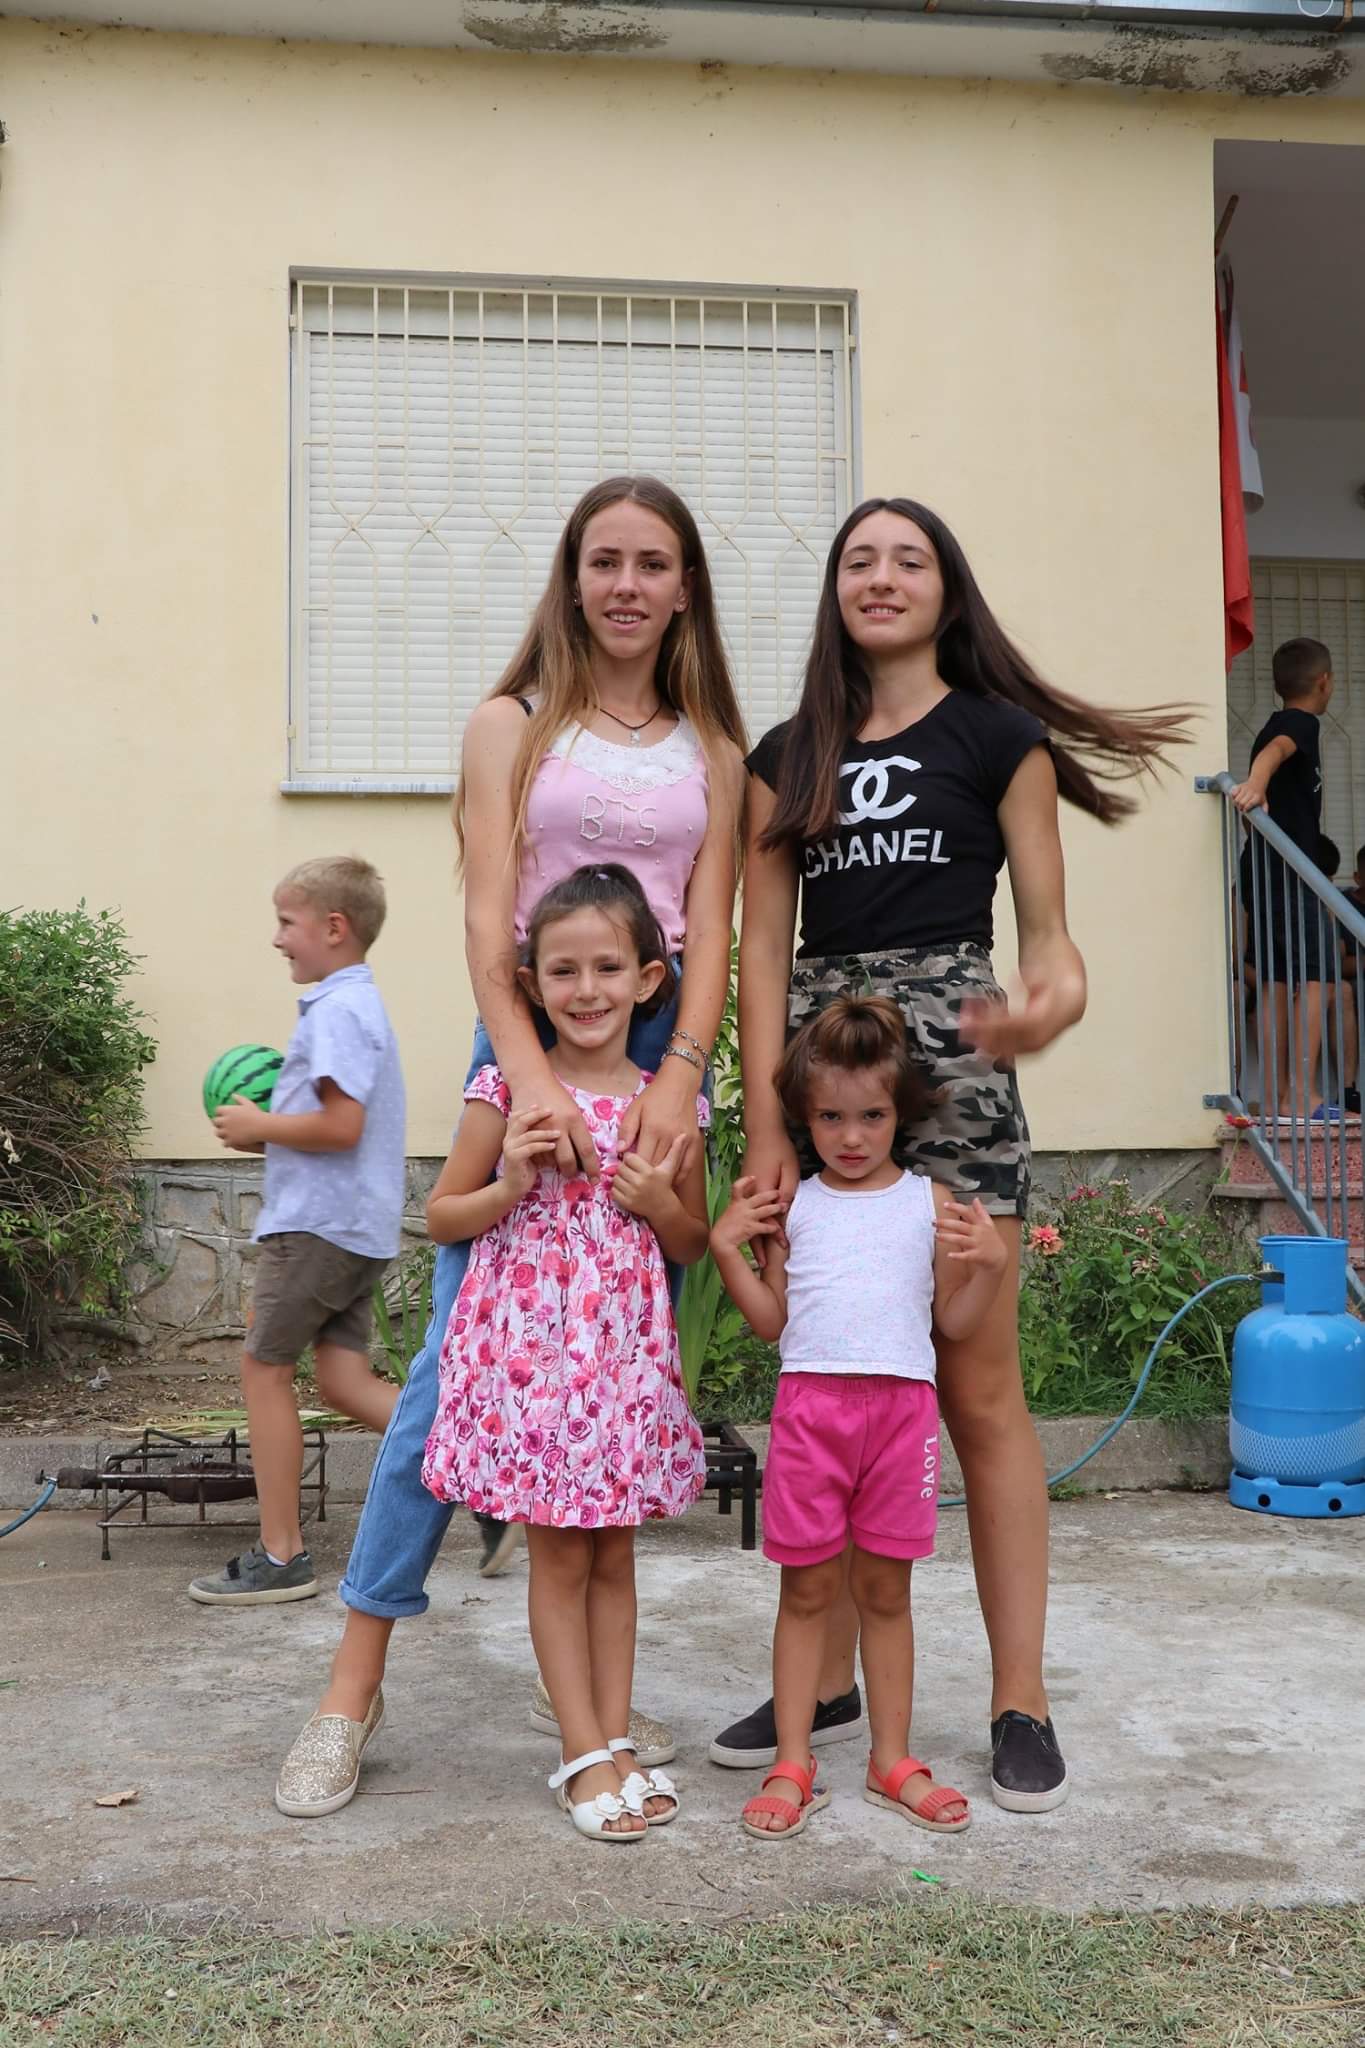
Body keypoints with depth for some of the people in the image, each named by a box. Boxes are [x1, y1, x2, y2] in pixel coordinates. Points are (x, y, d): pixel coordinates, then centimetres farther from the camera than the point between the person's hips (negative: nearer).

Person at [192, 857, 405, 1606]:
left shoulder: (338, 1010, -16)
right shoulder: (357, 1004, 17)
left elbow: (341, 1124, -25)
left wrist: (258, 1126, -11)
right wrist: (269, 1130, 9)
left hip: (318, 1225, -10)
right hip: (356, 1226, 10)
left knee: (264, 1369, 3)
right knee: (345, 1382, 9)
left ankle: (281, 1556, 11)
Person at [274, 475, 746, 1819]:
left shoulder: (713, 751, 12)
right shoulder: (514, 727, 5)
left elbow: (709, 930, 3)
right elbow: (487, 919, -6)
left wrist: (678, 1076, -13)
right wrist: (530, 1076, -21)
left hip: (661, 1058, 3)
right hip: (527, 1048, -3)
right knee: (458, 1366, -5)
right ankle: (354, 1686, 6)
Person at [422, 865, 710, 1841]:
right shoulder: (508, 1091, -5)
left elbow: (694, 1246, 11)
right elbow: (443, 1216, 2)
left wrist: (661, 1202, -9)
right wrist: (510, 1184, -15)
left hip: (626, 1350, 3)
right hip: (529, 1344, -2)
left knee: (615, 1551, 12)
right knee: (559, 1551, 5)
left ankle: (617, 1739, 23)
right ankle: (586, 1754, 14)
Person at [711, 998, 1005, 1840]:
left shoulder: (932, 1204, 5)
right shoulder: (793, 1207, 6)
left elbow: (954, 1322, 6)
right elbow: (771, 1320, 6)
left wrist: (991, 1264, -10)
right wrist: (727, 1247, -4)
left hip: (901, 1406, 0)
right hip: (811, 1404, 0)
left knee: (886, 1589, 11)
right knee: (808, 1588, 6)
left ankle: (893, 1761, 23)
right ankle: (793, 1765, 16)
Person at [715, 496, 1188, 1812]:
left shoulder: (998, 734, 6)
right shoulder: (788, 756, 15)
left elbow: (1045, 925, 3)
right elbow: (762, 948, 7)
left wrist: (1057, 993, -22)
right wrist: (765, 1123, -4)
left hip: (946, 1055, -3)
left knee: (977, 1388, -2)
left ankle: (1020, 1703, 7)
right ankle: (827, 1685, 19)